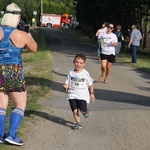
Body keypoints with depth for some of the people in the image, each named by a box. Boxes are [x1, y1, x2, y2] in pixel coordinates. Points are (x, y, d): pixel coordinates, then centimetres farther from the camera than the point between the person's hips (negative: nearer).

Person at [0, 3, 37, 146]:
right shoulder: (22, 35, -10)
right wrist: (30, 37, 24)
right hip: (14, 73, -3)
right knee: (20, 105, 9)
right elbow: (34, 49, 7)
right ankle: (11, 135, 0)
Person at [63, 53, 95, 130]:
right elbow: (67, 83, 5)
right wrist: (66, 86, -17)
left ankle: (85, 112, 21)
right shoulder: (71, 73, 3)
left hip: (82, 95, -2)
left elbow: (90, 84, 9)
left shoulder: (85, 73, -1)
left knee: (83, 110, -15)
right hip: (72, 95, 2)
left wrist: (91, 93, 7)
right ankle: (78, 123, 19)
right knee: (75, 111, -3)